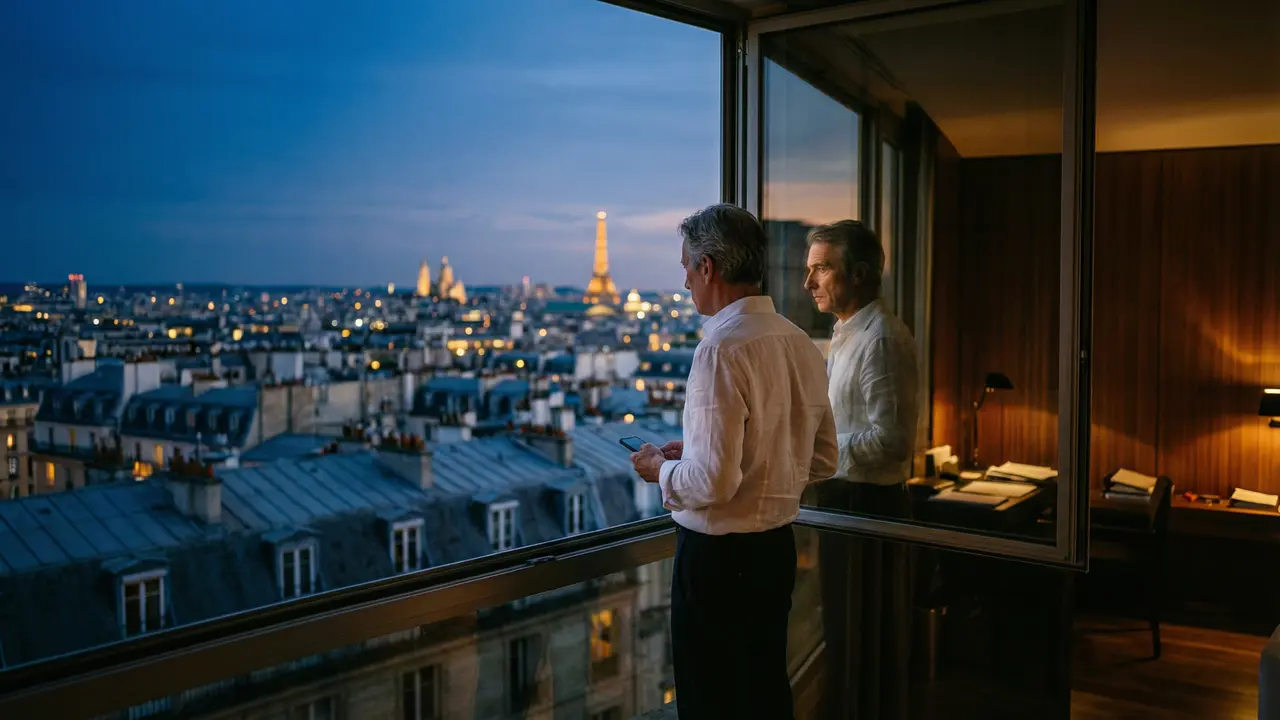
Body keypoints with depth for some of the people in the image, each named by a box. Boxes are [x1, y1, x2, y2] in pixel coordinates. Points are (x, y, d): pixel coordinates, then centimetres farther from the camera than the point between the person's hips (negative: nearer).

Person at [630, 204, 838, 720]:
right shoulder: (800, 342, 3)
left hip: (717, 555, -8)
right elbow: (821, 462, 11)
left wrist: (661, 469, -4)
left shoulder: (722, 349, -21)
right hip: (779, 544, 8)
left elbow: (713, 482, -25)